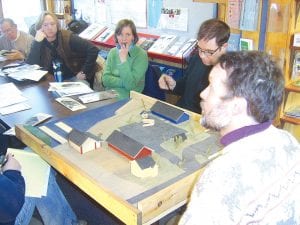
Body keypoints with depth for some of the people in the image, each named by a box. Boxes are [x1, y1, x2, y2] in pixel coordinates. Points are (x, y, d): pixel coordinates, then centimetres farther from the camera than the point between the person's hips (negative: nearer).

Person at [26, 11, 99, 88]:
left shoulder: (67, 37, -8)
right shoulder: (39, 43, 1)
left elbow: (93, 50, -13)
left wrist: (84, 72, -16)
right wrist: (37, 42, -18)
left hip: (75, 77, -2)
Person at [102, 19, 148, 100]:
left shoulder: (141, 55, -9)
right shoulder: (112, 52, 7)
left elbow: (130, 85, -17)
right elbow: (105, 79, -1)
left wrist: (123, 60, -18)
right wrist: (124, 82, -14)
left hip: (129, 98, -4)